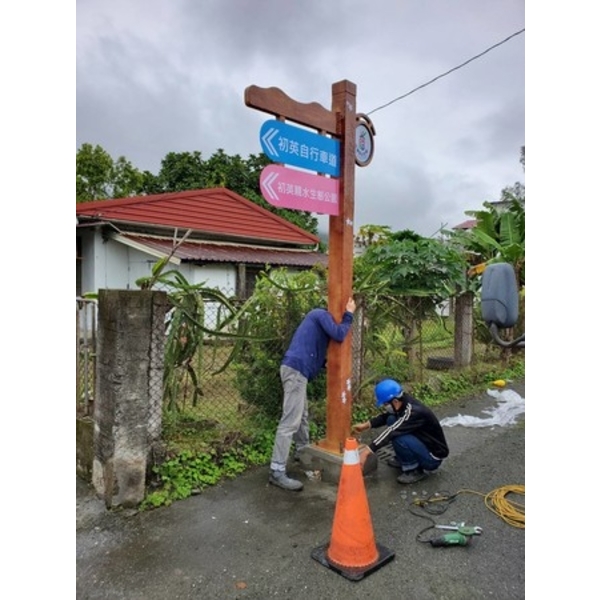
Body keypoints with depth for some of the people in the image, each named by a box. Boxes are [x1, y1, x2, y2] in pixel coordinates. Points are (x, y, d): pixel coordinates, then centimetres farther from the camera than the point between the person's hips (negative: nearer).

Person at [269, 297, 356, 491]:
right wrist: (349, 314, -1)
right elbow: (339, 334, -14)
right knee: (290, 421, -12)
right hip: (296, 369, -11)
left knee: (302, 416, 22)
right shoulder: (321, 314, -1)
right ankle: (277, 471, -10)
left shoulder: (318, 318, 28)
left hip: (296, 369, 11)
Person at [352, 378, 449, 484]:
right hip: (423, 444, 9)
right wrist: (366, 425, -1)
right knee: (391, 420, 1)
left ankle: (416, 470, -6)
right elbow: (385, 416, 11)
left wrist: (366, 452, -38)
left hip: (433, 456, -9)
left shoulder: (414, 412, -32)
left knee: (398, 438, -31)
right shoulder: (403, 402, -7)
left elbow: (391, 432, -37)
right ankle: (403, 459, 14)